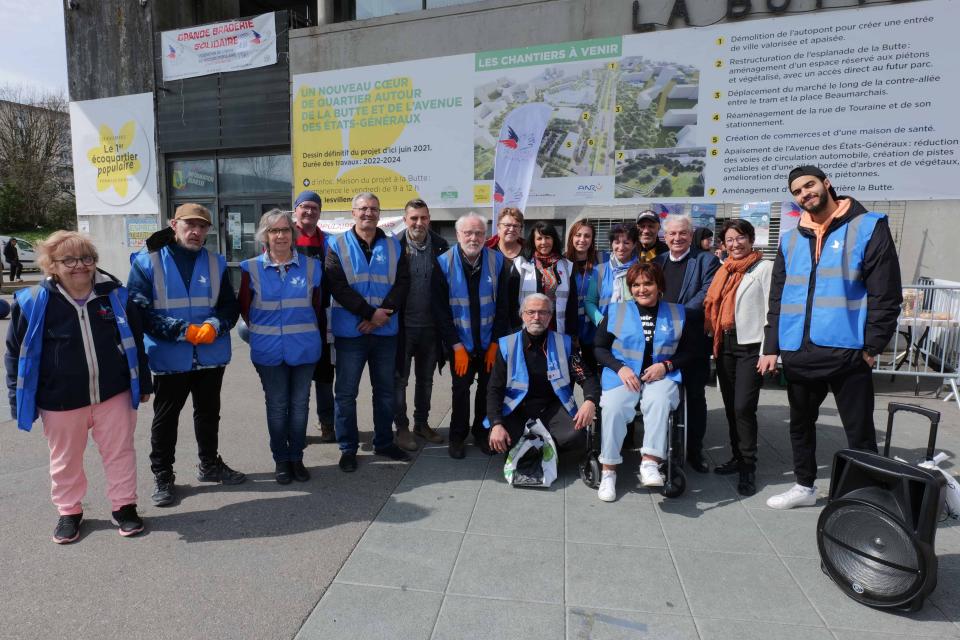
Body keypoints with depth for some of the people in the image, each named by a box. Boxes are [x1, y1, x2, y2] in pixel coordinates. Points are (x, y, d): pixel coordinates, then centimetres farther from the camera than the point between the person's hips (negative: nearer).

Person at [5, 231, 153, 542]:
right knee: (65, 460, 17)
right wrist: (19, 400, -1)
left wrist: (142, 383, 7)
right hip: (61, 400, 0)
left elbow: (136, 342, 4)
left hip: (114, 394, 1)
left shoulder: (115, 295, -5)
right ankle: (69, 511, 37)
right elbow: (17, 354, -1)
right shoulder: (33, 302, -9)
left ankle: (124, 506, 28)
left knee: (120, 452, 11)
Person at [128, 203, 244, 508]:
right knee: (165, 418, 10)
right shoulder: (147, 262, -6)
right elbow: (140, 310, -12)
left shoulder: (215, 262, 4)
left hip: (211, 355, 3)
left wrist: (214, 326, -18)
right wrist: (184, 331, -20)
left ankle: (210, 465, 36)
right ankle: (162, 476, 27)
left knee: (209, 413, 18)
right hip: (169, 357, -3)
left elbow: (230, 306, 3)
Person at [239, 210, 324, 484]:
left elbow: (318, 307, 6)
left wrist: (318, 336, 6)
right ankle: (280, 460, 23)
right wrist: (262, 331, 10)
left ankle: (296, 458, 23)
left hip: (304, 348, 1)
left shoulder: (311, 266, 1)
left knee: (300, 404, 9)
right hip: (269, 350, -1)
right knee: (276, 405, 8)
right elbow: (244, 307, 8)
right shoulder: (251, 268, -2)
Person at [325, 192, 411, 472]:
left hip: (385, 331, 3)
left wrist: (383, 314, -14)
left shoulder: (393, 246, 8)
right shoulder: (338, 246, 0)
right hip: (350, 332, -3)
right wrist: (370, 313, -17)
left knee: (385, 391, 13)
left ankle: (384, 442, 29)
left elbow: (402, 283, -1)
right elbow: (339, 287, -11)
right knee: (346, 393, 4)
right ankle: (348, 448, 19)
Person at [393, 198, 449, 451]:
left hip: (430, 325, 3)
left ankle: (422, 423, 33)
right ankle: (401, 427, 24)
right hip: (403, 324, -3)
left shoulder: (441, 246, -1)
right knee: (400, 378, 9)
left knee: (426, 378, 16)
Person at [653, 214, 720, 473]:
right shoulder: (656, 262, 13)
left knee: (695, 396, 6)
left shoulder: (706, 260, 0)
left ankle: (694, 450, 19)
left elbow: (707, 293, -13)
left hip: (693, 339, -3)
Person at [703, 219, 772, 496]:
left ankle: (748, 468, 3)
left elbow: (771, 310, -8)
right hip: (725, 345, 6)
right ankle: (738, 457, 25)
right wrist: (715, 338, 8)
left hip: (751, 346, -6)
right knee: (730, 406, 11)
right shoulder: (725, 270, 14)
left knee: (743, 407, -10)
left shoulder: (765, 268, -3)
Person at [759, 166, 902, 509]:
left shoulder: (868, 227, -2)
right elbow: (777, 298, 11)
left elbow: (886, 294, -6)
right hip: (797, 353, 5)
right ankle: (804, 486, 35)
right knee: (800, 423, 18)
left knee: (859, 431, 6)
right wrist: (771, 346, 4)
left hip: (847, 351, -5)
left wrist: (872, 346, -10)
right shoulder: (790, 240, 11)